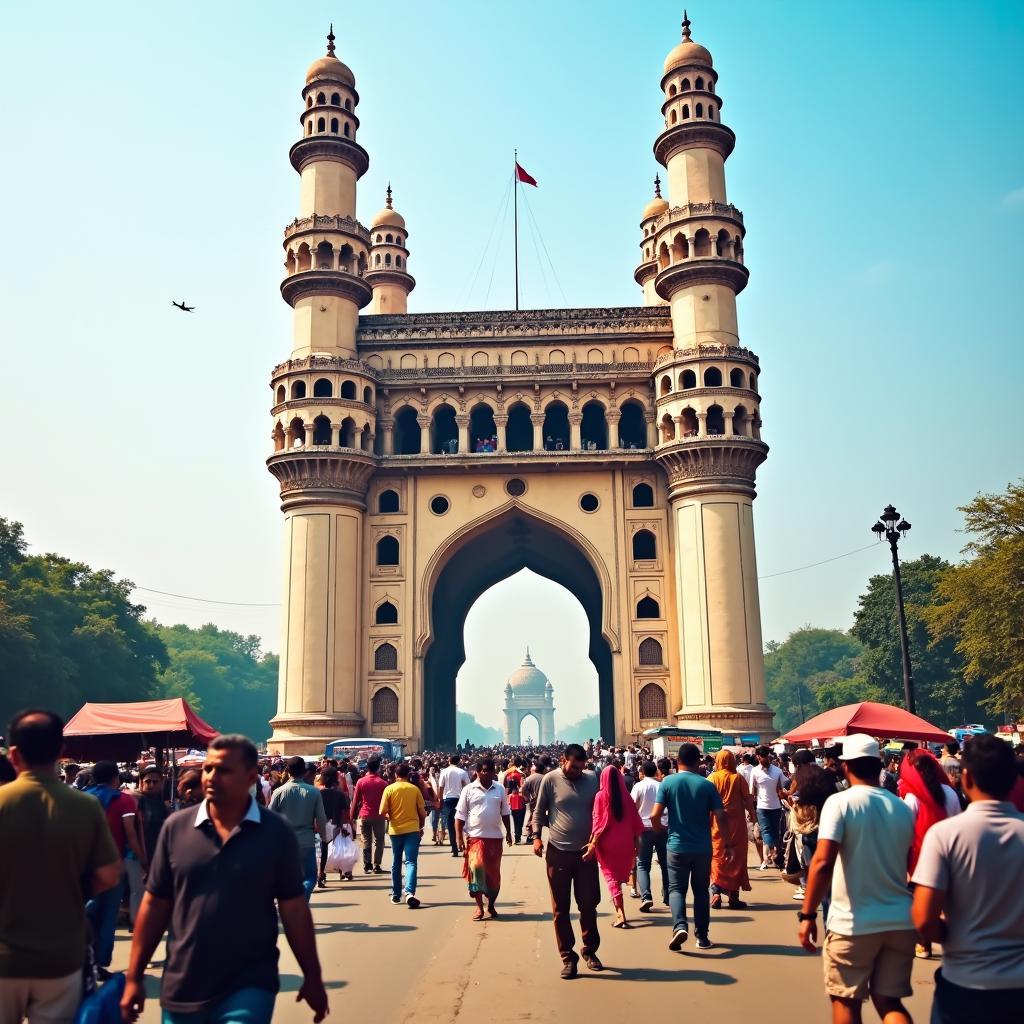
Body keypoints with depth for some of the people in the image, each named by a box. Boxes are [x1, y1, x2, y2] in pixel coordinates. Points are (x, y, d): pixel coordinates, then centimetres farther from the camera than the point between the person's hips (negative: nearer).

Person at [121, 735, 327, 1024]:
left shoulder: (277, 832, -6)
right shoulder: (176, 827, -3)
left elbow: (293, 908, -2)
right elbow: (155, 905, 4)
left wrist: (312, 977, 1)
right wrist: (134, 977, 3)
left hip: (249, 985, -2)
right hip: (182, 987, 2)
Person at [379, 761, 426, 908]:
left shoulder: (389, 789, -4)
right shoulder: (415, 789, -2)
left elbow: (382, 812, -6)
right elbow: (422, 812, 0)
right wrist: (421, 827, 16)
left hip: (395, 830, 1)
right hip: (412, 829, -1)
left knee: (396, 863, 15)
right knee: (411, 862, -4)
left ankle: (396, 895, 22)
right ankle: (410, 892, -22)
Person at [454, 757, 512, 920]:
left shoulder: (500, 789, 5)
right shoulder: (469, 790, -3)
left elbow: (505, 812, 14)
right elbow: (460, 815, -2)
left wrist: (508, 832, 12)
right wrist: (458, 837, -7)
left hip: (495, 837, 3)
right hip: (475, 836, -3)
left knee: (494, 872, 8)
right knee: (476, 867, -15)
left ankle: (491, 905, 26)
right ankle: (479, 906, -3)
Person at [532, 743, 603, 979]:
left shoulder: (592, 778, 1)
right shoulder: (550, 780, -5)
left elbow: (598, 810, 9)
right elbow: (539, 811, 1)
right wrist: (537, 836, -9)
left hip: (586, 852, 2)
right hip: (558, 852, -2)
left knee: (589, 905, 9)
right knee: (560, 909, 5)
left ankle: (590, 950, 27)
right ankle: (568, 956, 16)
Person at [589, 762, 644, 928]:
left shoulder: (601, 796, -10)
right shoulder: (626, 796, -2)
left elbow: (598, 822, -13)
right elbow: (635, 821, 0)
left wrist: (592, 844, -10)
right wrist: (636, 842, 9)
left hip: (607, 842, -3)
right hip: (625, 842, 3)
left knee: (611, 876, 5)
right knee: (620, 874, 20)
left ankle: (620, 913, -9)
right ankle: (618, 906, 29)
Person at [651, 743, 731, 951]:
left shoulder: (668, 782, -7)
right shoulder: (707, 785, -5)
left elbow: (655, 816, -12)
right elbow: (721, 817, -6)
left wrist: (660, 829, 9)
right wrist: (727, 844, 6)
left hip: (677, 846, -1)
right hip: (702, 847, 1)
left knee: (676, 888, 8)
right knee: (701, 890, 15)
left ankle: (680, 926, -14)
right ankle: (702, 936, 19)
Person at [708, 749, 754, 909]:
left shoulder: (712, 778, -3)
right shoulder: (738, 778, -3)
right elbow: (747, 799, -3)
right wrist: (752, 814, 12)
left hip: (717, 823, 1)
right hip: (736, 822, 0)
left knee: (717, 856, 9)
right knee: (735, 857, 8)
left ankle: (716, 893, 0)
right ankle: (733, 896, 9)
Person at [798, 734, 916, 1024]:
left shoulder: (840, 802, -12)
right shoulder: (903, 807, 4)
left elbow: (823, 862, -21)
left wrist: (807, 915, -15)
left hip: (853, 923, -4)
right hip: (900, 922, 5)